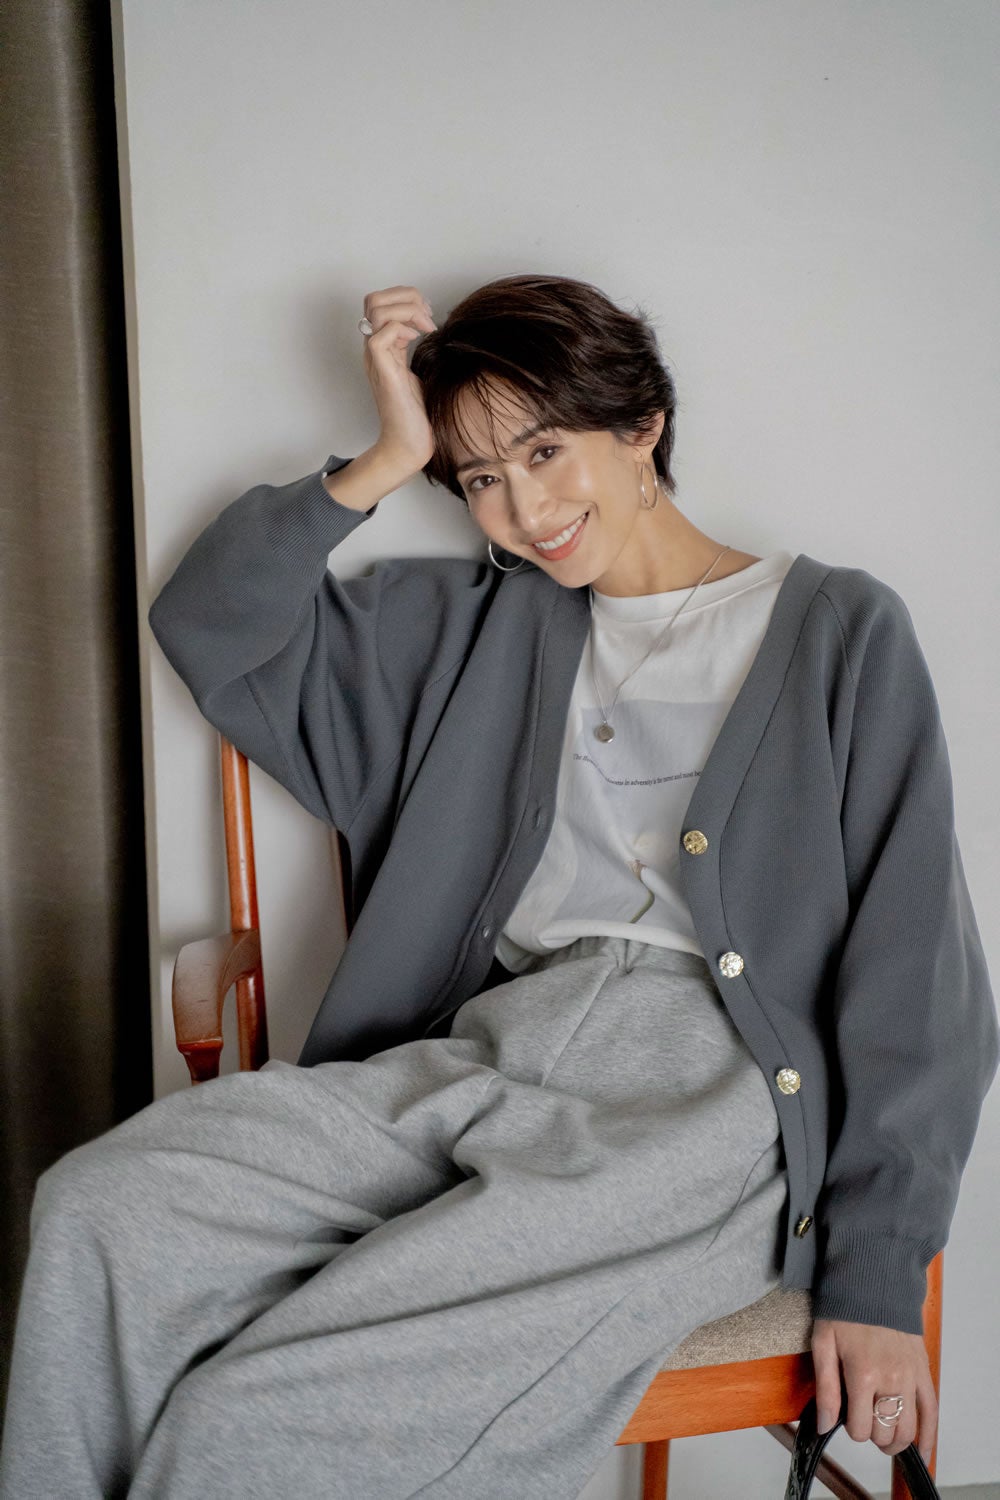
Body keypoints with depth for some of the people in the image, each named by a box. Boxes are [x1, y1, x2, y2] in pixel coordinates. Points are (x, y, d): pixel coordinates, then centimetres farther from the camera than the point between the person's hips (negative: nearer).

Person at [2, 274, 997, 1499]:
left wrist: (876, 1279, -5)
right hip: (484, 1051, 5)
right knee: (101, 1205, -22)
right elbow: (210, 627, 19)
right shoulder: (474, 627, 22)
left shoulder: (841, 629, 10)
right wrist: (386, 460, 10)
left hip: (708, 1080, -4)